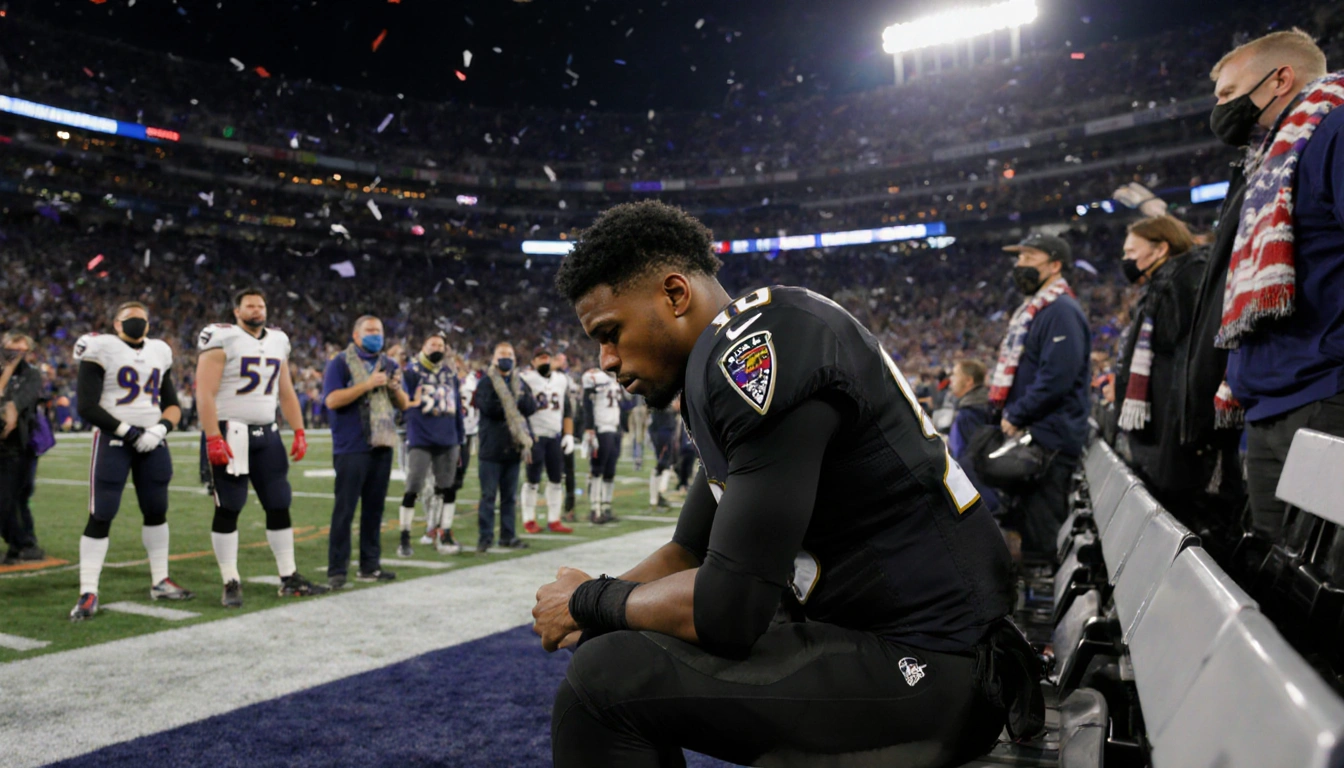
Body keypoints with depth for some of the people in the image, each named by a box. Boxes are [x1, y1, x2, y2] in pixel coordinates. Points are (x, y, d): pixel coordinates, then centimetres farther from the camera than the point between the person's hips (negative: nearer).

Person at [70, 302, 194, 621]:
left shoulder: (159, 353, 12)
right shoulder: (101, 349, -5)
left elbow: (173, 405, 14)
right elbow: (87, 408, -11)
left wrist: (160, 428, -6)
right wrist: (129, 432, -15)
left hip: (153, 442, 6)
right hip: (112, 441, -5)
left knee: (156, 511, 12)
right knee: (101, 516, -7)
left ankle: (160, 582, 24)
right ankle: (88, 593, -1)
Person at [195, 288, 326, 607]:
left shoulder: (278, 341, 12)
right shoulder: (222, 340, -8)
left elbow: (286, 393, 16)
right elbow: (205, 393, -14)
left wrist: (299, 432, 8)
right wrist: (213, 439, -22)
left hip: (267, 434, 6)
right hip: (230, 434, -6)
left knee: (279, 505, 7)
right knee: (228, 509, -1)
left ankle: (289, 579, 15)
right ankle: (231, 584, 7)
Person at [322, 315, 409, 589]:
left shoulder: (388, 365, 15)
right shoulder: (340, 363, -2)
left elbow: (403, 405, 15)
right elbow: (332, 400, -15)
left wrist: (395, 388, -6)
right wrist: (368, 384, -18)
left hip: (382, 446, 6)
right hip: (351, 447, -6)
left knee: (374, 507, 10)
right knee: (345, 509, -4)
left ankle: (370, 566, 18)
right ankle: (337, 570, 2)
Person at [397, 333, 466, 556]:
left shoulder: (450, 373, 12)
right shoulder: (413, 370, -1)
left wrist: (459, 439, 15)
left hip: (447, 441, 5)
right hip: (420, 440, -5)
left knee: (448, 488, 9)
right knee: (413, 489, -3)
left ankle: (445, 536, 20)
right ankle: (404, 538, 8)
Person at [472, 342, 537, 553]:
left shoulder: (520, 383, 15)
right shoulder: (486, 383, 0)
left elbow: (531, 407, 1)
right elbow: (489, 407, -17)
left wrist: (514, 400, -15)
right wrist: (516, 405, -8)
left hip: (513, 447, 5)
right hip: (492, 448, -5)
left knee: (510, 495, 11)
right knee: (488, 494, -3)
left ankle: (507, 535, 19)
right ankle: (485, 536, 3)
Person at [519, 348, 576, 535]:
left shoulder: (561, 380, 13)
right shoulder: (526, 379, -3)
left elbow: (567, 411, 16)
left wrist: (569, 435, 8)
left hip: (556, 436, 5)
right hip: (535, 436, -5)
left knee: (556, 479, 5)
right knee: (533, 481, 0)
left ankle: (554, 521, 12)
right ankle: (529, 520, 10)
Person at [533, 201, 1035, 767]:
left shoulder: (760, 346, -20)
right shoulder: (723, 363, 11)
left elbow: (728, 610, -22)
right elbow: (690, 552, 17)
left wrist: (592, 601, -6)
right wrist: (585, 611, 1)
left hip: (930, 667, -10)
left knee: (610, 679, -16)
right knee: (625, 649, 14)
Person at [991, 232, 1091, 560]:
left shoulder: (1062, 311, -13)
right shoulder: (1032, 310, 18)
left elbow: (1056, 378, -22)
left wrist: (1015, 417, -16)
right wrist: (1009, 416, 15)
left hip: (1049, 439, -10)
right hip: (1028, 434, 10)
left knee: (1039, 531, -7)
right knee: (1026, 518, 17)